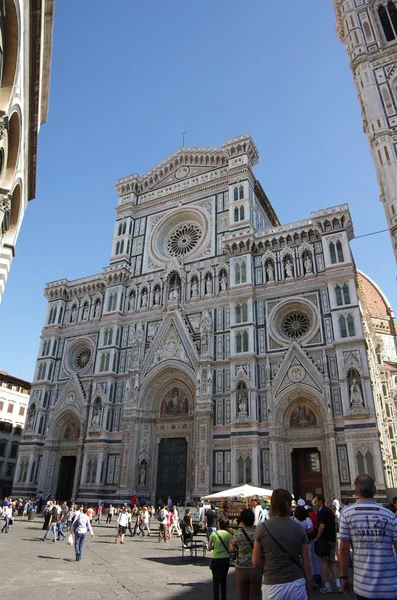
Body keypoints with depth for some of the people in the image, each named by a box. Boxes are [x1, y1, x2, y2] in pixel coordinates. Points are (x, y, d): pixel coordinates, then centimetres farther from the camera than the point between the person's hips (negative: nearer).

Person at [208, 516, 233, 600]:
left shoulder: (213, 534, -8)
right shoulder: (228, 535, -6)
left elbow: (209, 549, -8)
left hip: (215, 560, -2)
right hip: (225, 559, 2)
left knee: (216, 580, 10)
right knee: (223, 580, 19)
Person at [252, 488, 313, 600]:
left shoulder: (262, 528, -6)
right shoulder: (299, 529, -3)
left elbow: (256, 562, -2)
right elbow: (306, 564, -1)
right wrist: (309, 591, 8)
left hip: (272, 587, -1)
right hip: (297, 585, 1)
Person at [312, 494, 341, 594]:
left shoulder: (321, 512, -17)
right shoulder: (329, 510, 11)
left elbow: (322, 526, -25)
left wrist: (316, 538, -14)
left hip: (324, 540, -8)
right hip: (332, 539, 8)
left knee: (324, 562, 2)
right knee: (332, 562, 15)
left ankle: (327, 587, 8)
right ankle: (338, 585, 13)